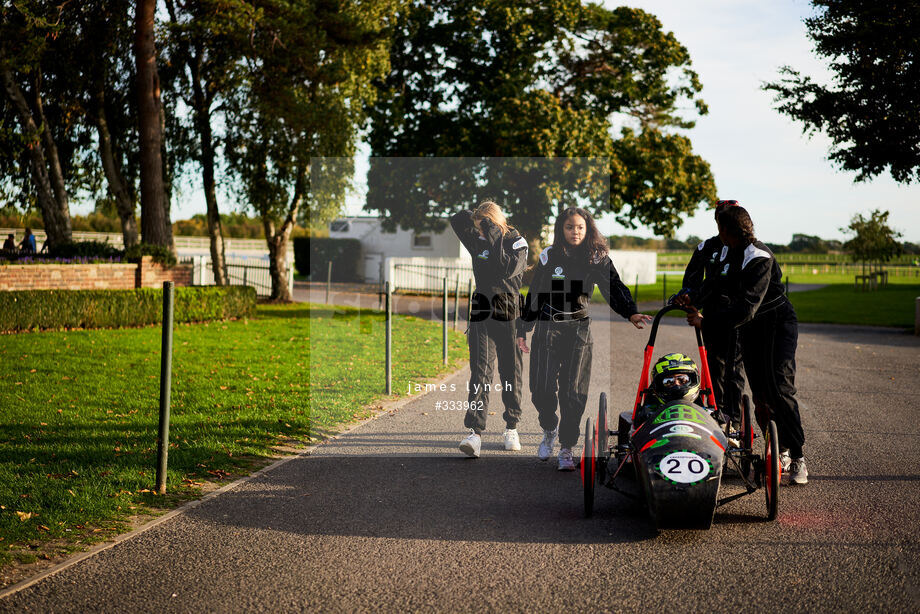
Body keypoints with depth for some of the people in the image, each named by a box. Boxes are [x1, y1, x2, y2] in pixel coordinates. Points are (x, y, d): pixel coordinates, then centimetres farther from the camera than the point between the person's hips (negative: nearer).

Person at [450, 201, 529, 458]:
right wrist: (473, 216, 1)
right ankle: (475, 432, -18)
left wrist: (496, 238, -18)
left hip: (509, 314, -2)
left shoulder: (517, 242, -2)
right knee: (480, 371, -9)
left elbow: (508, 269, -18)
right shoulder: (478, 241, 9)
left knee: (511, 373, 6)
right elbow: (456, 220, 15)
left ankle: (511, 427, 23)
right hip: (481, 313, 2)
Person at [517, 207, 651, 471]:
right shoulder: (549, 256, 2)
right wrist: (523, 330, 8)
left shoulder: (597, 258, 0)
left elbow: (614, 287, -13)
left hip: (579, 329, 0)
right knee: (542, 388, -7)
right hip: (548, 327, 0)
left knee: (573, 392, -4)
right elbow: (534, 294, 8)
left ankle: (566, 449, 9)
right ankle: (550, 430, 23)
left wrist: (631, 313, -31)